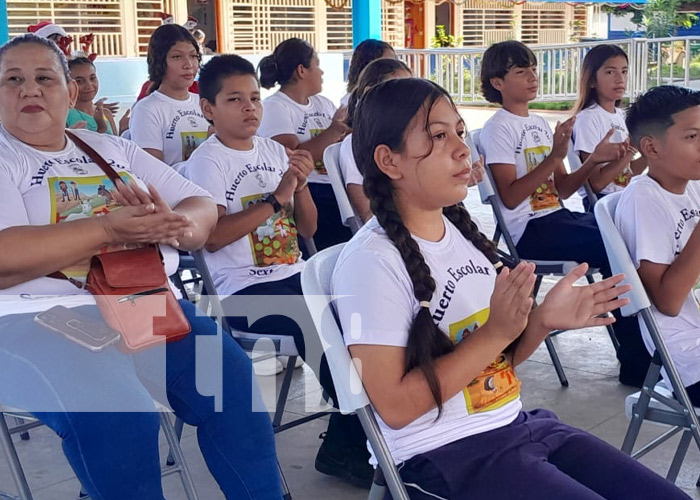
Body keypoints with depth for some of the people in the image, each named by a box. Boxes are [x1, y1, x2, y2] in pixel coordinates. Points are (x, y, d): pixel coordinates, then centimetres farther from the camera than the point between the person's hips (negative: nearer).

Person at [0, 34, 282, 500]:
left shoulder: (114, 149, 19)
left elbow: (203, 208, 14)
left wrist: (172, 226, -11)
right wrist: (109, 227, -18)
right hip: (38, 319, -5)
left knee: (235, 384, -17)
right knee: (115, 414, -32)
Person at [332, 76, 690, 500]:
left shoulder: (464, 231, 6)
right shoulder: (371, 261, -17)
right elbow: (395, 407, -19)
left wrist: (542, 321, -6)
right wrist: (496, 332, -22)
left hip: (517, 425, 8)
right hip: (444, 455, -7)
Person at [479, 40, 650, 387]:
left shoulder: (540, 124, 17)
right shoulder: (498, 129, -7)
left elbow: (562, 189, 13)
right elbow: (510, 197, -18)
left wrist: (594, 160, -4)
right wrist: (555, 156, -24)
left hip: (558, 216, 8)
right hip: (530, 231, -8)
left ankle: (641, 350, 3)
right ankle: (637, 363, -9)